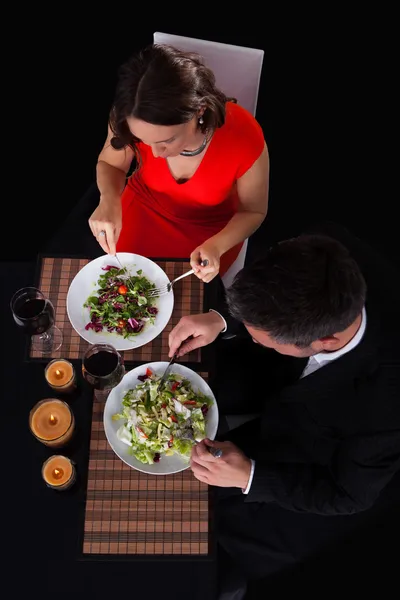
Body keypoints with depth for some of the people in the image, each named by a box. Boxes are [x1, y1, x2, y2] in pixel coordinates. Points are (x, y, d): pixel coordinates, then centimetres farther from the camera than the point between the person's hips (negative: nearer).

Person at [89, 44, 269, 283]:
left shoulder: (245, 140, -35)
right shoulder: (132, 119, -30)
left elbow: (253, 211, -15)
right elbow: (109, 163, -7)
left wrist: (216, 246, -35)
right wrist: (109, 200, -30)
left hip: (210, 228, -1)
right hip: (144, 206, 2)